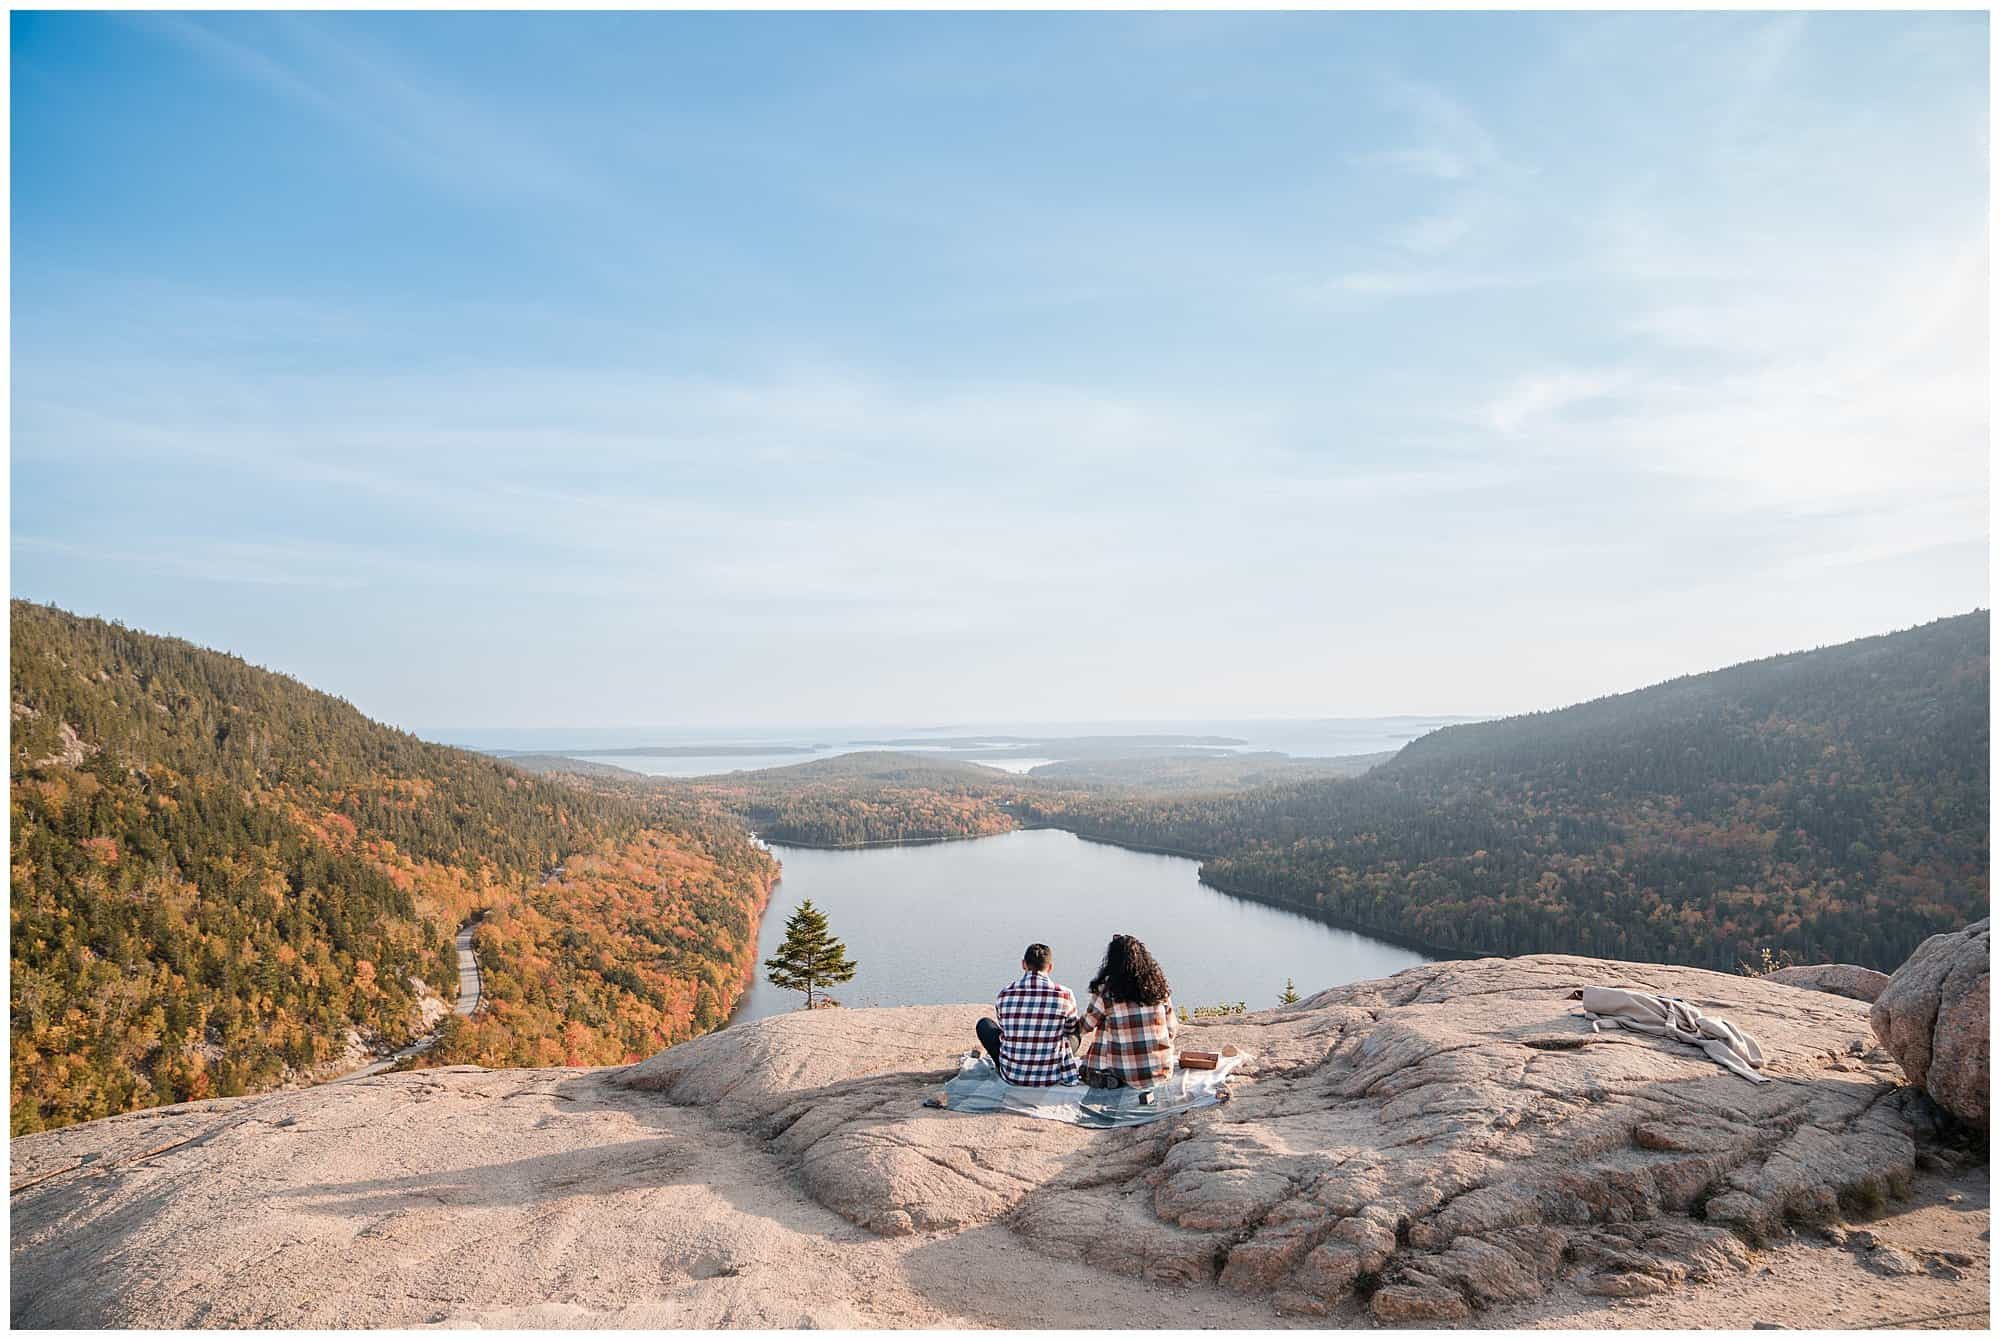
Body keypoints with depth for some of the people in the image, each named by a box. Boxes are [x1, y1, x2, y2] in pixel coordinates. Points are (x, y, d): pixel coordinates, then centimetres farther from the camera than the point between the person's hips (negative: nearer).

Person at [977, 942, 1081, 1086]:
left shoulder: (1005, 993, -7)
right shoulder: (1064, 994, -11)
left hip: (1012, 1076, 1)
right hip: (1052, 1076, -1)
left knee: (984, 1024, 25)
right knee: (1075, 1036, 29)